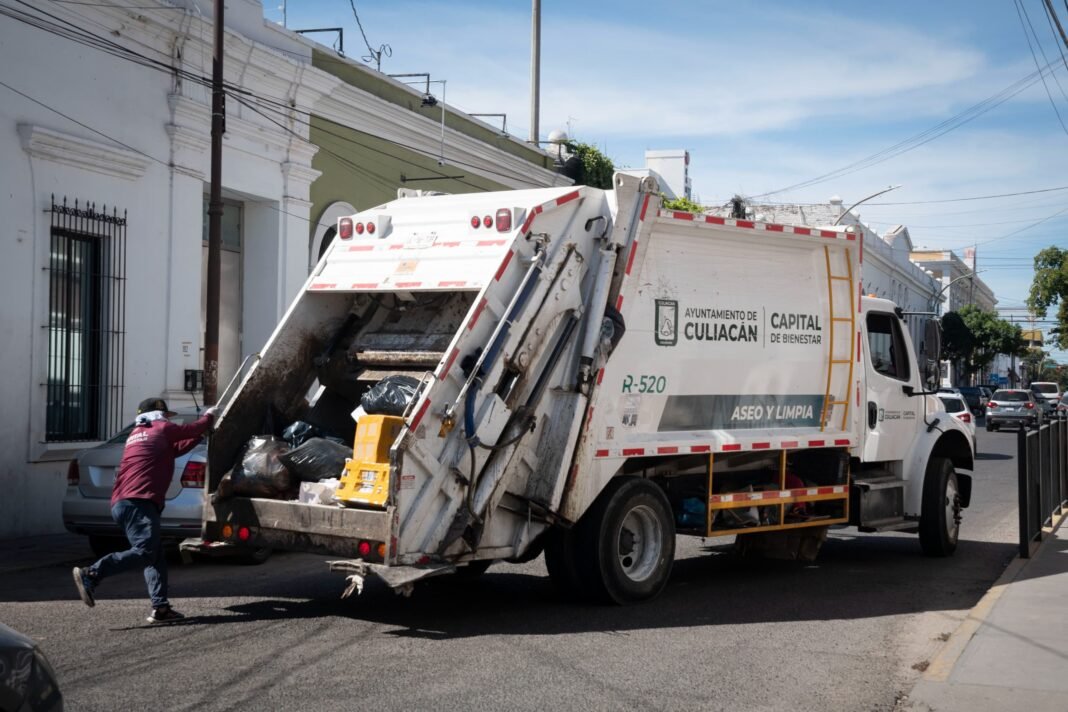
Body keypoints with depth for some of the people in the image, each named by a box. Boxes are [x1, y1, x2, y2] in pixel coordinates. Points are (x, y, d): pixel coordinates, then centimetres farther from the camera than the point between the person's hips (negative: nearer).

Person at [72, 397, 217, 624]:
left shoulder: (137, 434, 31)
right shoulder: (162, 429, 7)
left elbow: (173, 449, 39)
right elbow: (194, 428, 17)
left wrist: (200, 435, 42)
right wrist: (209, 415, 37)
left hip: (123, 502, 10)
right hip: (138, 503, -10)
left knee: (156, 556, 7)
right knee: (145, 551, -22)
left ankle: (160, 607, -1)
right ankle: (91, 575, -29)